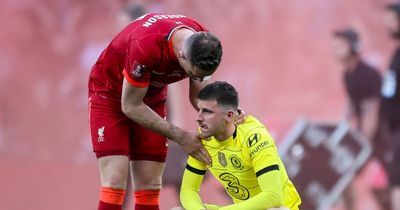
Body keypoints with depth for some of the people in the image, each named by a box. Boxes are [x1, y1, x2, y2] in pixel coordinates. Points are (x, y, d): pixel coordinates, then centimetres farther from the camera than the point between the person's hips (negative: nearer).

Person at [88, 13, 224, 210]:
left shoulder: (205, 45, -20)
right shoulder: (146, 46, -38)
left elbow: (198, 96, -5)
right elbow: (130, 106, -26)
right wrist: (180, 137, -24)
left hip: (152, 96, 6)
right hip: (109, 91, -5)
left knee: (150, 188, -2)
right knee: (114, 185, -16)